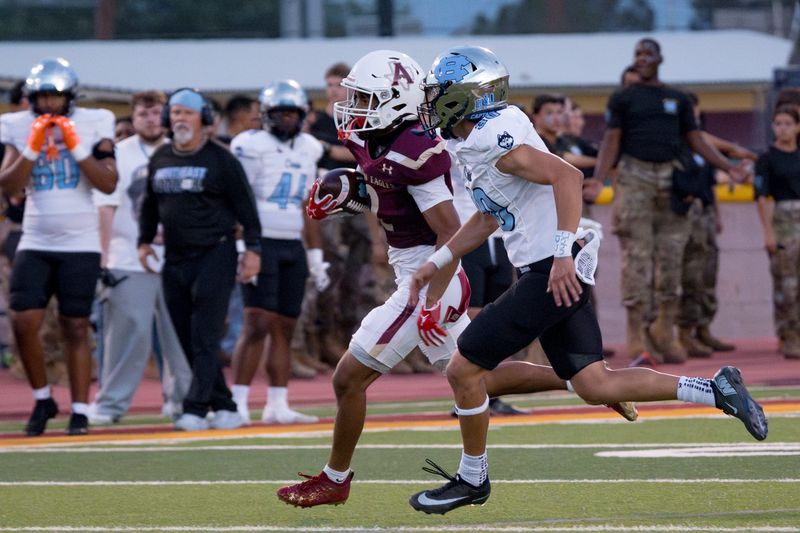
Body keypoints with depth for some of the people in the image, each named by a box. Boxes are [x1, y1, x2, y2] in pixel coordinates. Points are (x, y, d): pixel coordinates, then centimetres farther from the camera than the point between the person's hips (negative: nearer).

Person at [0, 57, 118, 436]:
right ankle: (42, 398, 11)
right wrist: (32, 148, -14)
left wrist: (76, 147, -15)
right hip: (35, 244, 2)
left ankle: (80, 409, 8)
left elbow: (108, 184, -9)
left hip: (80, 245, -2)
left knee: (75, 327, 0)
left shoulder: (92, 126, -1)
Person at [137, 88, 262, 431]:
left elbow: (245, 206, -3)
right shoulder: (160, 160, 11)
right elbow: (151, 204, 23)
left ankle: (196, 409, -14)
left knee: (205, 338, -11)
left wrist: (252, 248, -7)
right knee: (187, 341, 5)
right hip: (175, 259, 6)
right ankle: (223, 406, 13)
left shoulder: (220, 160, -4)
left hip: (214, 256, -6)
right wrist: (145, 240, 15)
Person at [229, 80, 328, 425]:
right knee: (258, 324, -12)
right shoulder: (252, 146, -6)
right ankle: (238, 402, -10)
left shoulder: (307, 150, 14)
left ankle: (277, 405, 9)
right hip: (262, 243, -6)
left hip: (293, 248, 6)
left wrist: (316, 259, 18)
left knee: (285, 328, 6)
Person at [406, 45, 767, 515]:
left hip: (554, 272, -10)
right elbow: (489, 218, 26)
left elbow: (567, 176, -26)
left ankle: (472, 480, 11)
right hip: (550, 273, 10)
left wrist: (563, 254, -30)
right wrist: (438, 262, 22)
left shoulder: (491, 139, -17)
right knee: (594, 385, 11)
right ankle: (715, 391, 12)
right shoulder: (475, 141, 14)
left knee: (465, 369, -3)